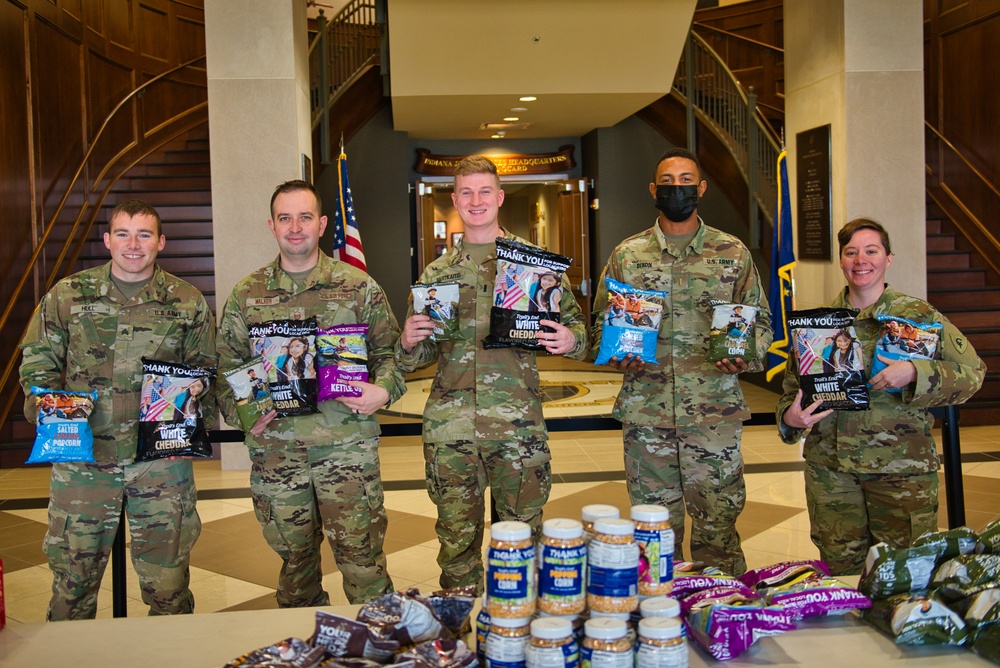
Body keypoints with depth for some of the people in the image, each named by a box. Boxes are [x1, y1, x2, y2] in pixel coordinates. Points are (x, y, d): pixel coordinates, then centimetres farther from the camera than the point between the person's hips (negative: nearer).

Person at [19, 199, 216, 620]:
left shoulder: (188, 303, 6)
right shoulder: (66, 296, 6)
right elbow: (37, 364, 9)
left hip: (162, 458, 0)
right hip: (82, 456, 1)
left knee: (167, 578, 6)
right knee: (73, 575, 9)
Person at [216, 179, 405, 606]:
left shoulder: (358, 286, 4)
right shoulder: (246, 294, 8)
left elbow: (389, 351, 8)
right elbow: (226, 366, 12)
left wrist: (383, 390, -11)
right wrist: (241, 412, -5)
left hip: (347, 444, -2)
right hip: (275, 447, 2)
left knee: (361, 553, -1)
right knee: (294, 555, 14)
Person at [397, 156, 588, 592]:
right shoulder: (437, 272, 11)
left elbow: (573, 323, 8)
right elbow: (419, 357, 16)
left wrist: (570, 339, -15)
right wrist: (408, 343, -7)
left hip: (518, 424, -2)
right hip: (449, 424, 2)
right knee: (456, 538, 11)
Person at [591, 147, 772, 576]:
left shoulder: (732, 254, 7)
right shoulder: (626, 255, 8)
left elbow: (760, 321, 10)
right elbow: (601, 324, 11)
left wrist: (744, 356, -11)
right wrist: (616, 355, -10)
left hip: (715, 412, -1)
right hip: (645, 412, 1)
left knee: (717, 525, 4)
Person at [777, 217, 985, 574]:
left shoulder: (918, 315, -1)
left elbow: (972, 371, -5)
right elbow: (792, 385, 14)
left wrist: (914, 374, -21)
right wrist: (789, 418, -7)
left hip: (902, 465, -2)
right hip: (829, 465, 3)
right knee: (840, 568, 11)